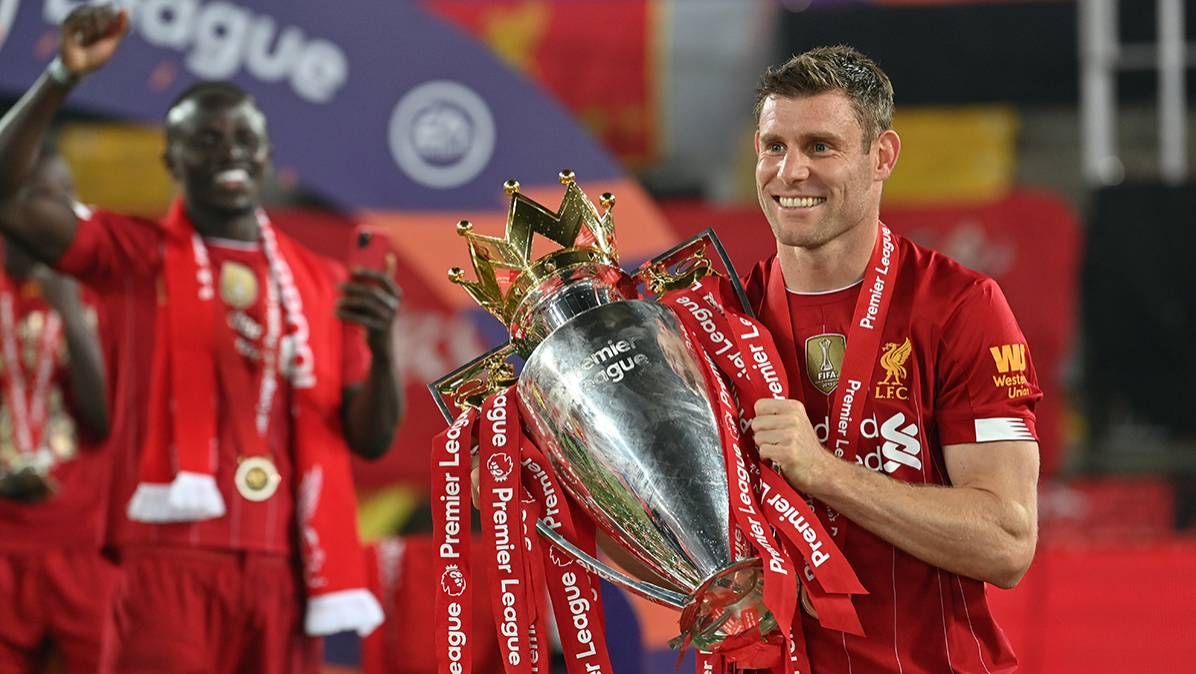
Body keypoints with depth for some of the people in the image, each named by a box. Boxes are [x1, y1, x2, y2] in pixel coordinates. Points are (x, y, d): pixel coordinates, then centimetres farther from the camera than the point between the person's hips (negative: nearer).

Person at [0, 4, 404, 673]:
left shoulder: (323, 283, 16)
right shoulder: (138, 254, 7)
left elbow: (372, 439, 14)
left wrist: (381, 342, -6)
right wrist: (64, 77, -19)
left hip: (284, 561, 3)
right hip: (174, 552, -3)